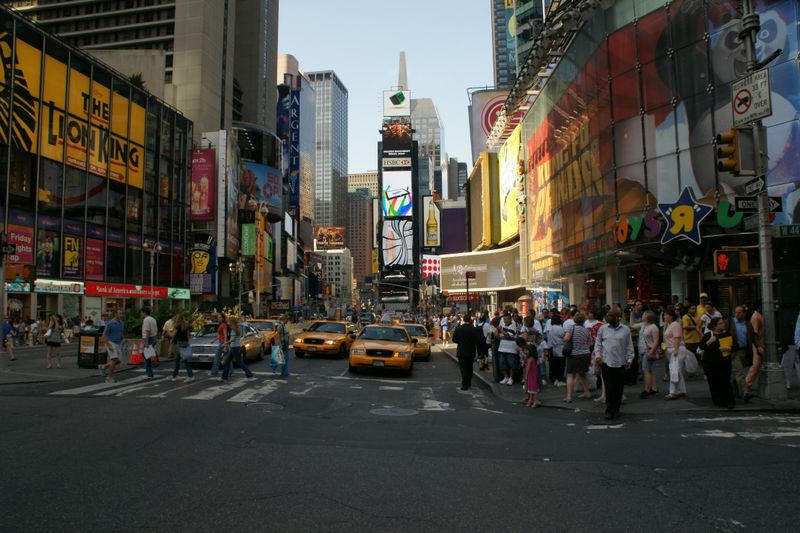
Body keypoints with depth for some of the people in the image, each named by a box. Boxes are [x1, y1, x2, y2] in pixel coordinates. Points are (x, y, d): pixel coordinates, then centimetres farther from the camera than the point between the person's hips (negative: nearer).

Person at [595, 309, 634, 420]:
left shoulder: (625, 329, 4)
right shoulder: (603, 328, 5)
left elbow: (629, 346, 8)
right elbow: (598, 343, 11)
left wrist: (629, 359, 3)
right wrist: (598, 355, 0)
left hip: (621, 362, 1)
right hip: (607, 362, -1)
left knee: (619, 388, 7)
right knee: (609, 387, -3)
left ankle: (616, 409, 20)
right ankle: (609, 410, 2)